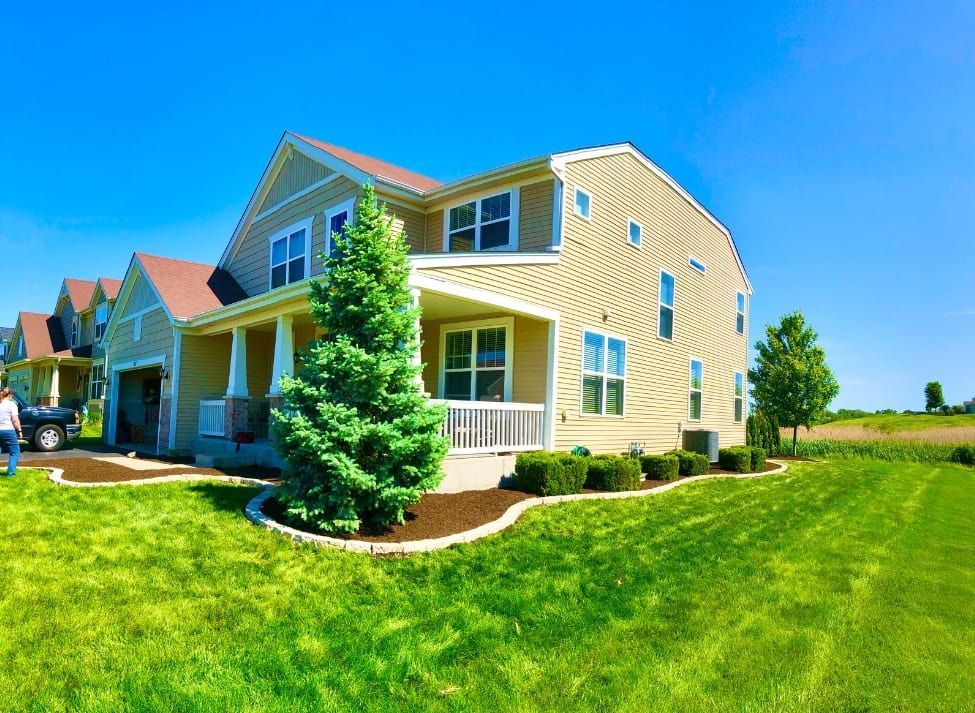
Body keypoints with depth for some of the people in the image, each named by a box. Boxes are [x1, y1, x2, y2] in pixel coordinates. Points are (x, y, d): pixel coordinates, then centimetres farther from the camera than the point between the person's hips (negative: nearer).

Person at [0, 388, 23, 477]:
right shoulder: (11, 404, -6)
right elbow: (15, 420, -11)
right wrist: (19, 430, -5)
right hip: (8, 431, -6)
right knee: (15, 452, 4)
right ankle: (10, 472, -4)